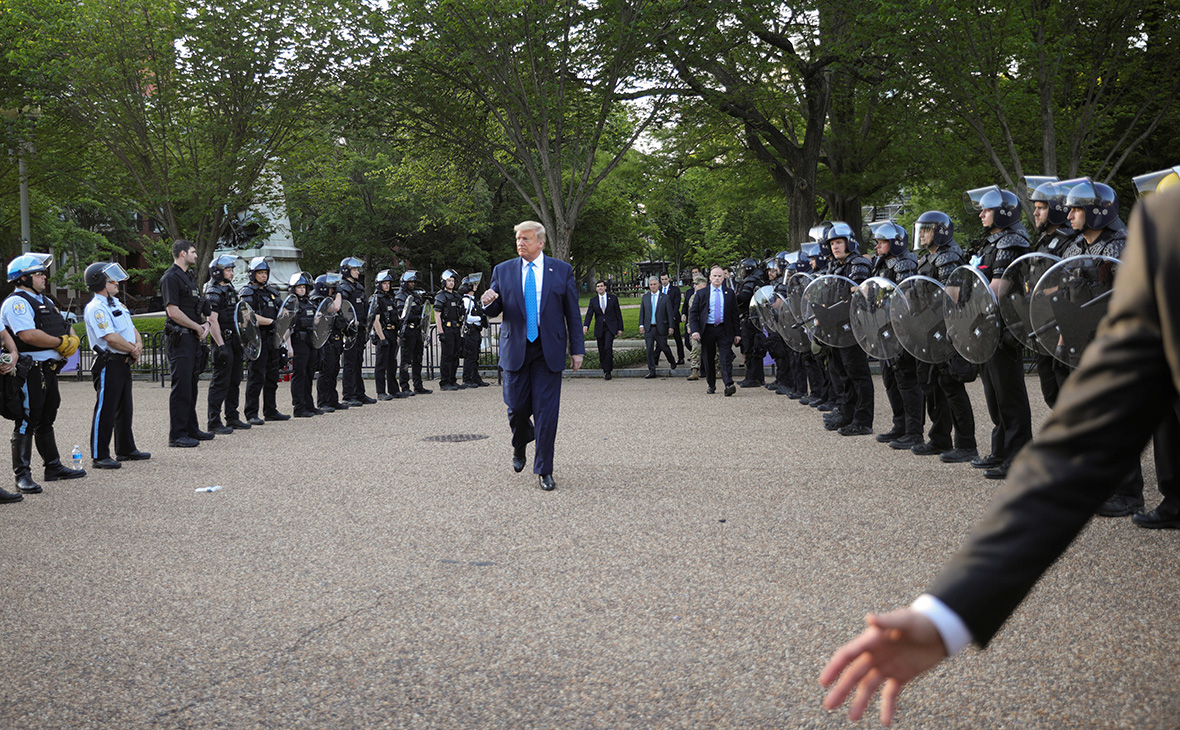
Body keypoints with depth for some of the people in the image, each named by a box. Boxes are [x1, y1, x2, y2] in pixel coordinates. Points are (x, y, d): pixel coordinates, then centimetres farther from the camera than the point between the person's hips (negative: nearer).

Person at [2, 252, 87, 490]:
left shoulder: (45, 301, 20)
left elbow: (65, 327, 21)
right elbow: (29, 335, -24)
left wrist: (73, 339, -2)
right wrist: (60, 343, -13)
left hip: (49, 369, 10)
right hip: (30, 370, -10)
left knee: (46, 420, 17)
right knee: (26, 422, -6)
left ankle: (54, 467, 26)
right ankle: (22, 474, -2)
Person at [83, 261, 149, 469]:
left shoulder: (117, 304, 17)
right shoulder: (96, 308, -14)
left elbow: (132, 329, 18)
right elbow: (111, 338, -21)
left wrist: (139, 345, -3)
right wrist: (133, 350, -9)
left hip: (124, 364, 10)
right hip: (108, 364, -10)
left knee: (124, 409, 16)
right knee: (105, 410, -7)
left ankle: (126, 450, 26)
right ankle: (99, 456, -3)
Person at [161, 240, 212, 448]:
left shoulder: (189, 277, 19)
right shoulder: (171, 278, -12)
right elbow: (173, 311, -18)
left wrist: (205, 323, 5)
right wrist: (198, 327, -11)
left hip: (194, 338, 10)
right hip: (180, 338, -10)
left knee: (191, 384, 14)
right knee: (181, 386, -8)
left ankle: (191, 429, 22)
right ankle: (177, 434, -5)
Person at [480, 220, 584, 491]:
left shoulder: (562, 270, 4)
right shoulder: (503, 271, 7)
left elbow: (572, 313, 5)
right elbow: (494, 312, 8)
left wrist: (577, 349, 1)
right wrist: (488, 303, -16)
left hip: (549, 350, -1)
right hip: (515, 348, 1)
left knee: (546, 412, -3)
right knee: (517, 408, 2)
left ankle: (544, 471, 7)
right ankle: (520, 446, 35)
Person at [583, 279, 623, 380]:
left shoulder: (613, 298, 4)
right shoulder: (593, 300, 8)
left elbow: (618, 314, 6)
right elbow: (589, 314, -1)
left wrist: (620, 329, 1)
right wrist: (585, 326, -19)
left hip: (611, 327, -3)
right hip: (599, 328, 3)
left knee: (608, 348, -17)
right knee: (601, 351, 4)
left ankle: (608, 371, -12)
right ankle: (605, 369, 19)